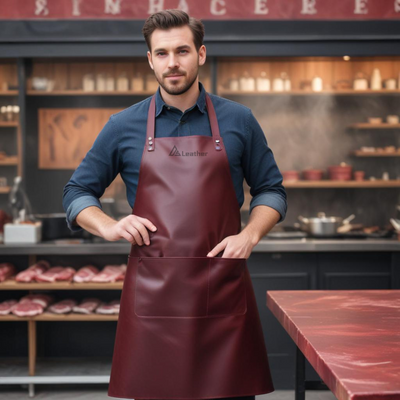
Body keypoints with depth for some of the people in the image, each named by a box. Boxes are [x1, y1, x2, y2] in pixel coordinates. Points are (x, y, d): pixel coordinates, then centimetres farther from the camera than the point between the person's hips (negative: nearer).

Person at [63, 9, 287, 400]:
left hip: (222, 290, 0)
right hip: (151, 290, 0)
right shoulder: (123, 126, 6)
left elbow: (270, 190, 15)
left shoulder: (239, 121, 7)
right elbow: (77, 192, 14)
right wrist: (108, 227, -5)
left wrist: (250, 235, -3)